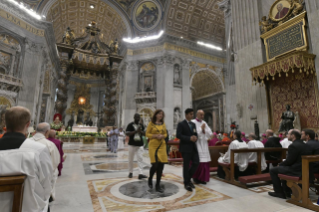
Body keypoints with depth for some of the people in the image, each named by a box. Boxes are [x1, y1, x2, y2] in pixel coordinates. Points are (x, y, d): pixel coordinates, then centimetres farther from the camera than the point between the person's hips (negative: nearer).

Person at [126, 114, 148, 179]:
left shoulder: (141, 125, 9)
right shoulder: (130, 125, -5)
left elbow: (144, 133, 11)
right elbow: (127, 134, -13)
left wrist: (140, 131, -10)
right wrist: (136, 131, -21)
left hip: (140, 144, 3)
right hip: (132, 144, -3)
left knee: (140, 158, -5)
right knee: (130, 159, 9)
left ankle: (140, 173, -5)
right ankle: (130, 172, 25)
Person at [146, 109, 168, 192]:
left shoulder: (163, 124, 10)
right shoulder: (151, 123, -1)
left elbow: (165, 134, 16)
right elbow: (147, 134, -1)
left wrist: (162, 136, -6)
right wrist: (155, 136, -15)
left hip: (162, 146, 4)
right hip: (153, 145, -4)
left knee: (161, 165, 2)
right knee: (155, 164, -9)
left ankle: (158, 185, 17)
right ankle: (150, 179, 24)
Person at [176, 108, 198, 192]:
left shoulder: (193, 124, 16)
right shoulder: (181, 124, -7)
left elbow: (195, 134, 18)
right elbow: (178, 135, -15)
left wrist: (195, 137, -6)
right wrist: (189, 138, -21)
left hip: (193, 147, 7)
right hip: (185, 147, -6)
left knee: (196, 163, 3)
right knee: (186, 165, 2)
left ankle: (188, 178, 24)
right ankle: (186, 183, 18)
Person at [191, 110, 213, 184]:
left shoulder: (204, 123, 13)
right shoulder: (193, 122, -6)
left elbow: (210, 133, 8)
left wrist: (204, 130, -9)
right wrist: (201, 128, -12)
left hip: (204, 145, 6)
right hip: (196, 145, -6)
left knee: (204, 162, 5)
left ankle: (202, 178, 17)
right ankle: (195, 178, 15)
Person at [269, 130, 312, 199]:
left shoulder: (293, 146, -20)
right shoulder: (306, 146, 8)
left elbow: (289, 161, -17)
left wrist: (280, 164, 2)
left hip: (296, 171, -9)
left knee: (273, 170, 2)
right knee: (283, 167, 31)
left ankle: (279, 192, 12)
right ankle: (287, 192, 35)